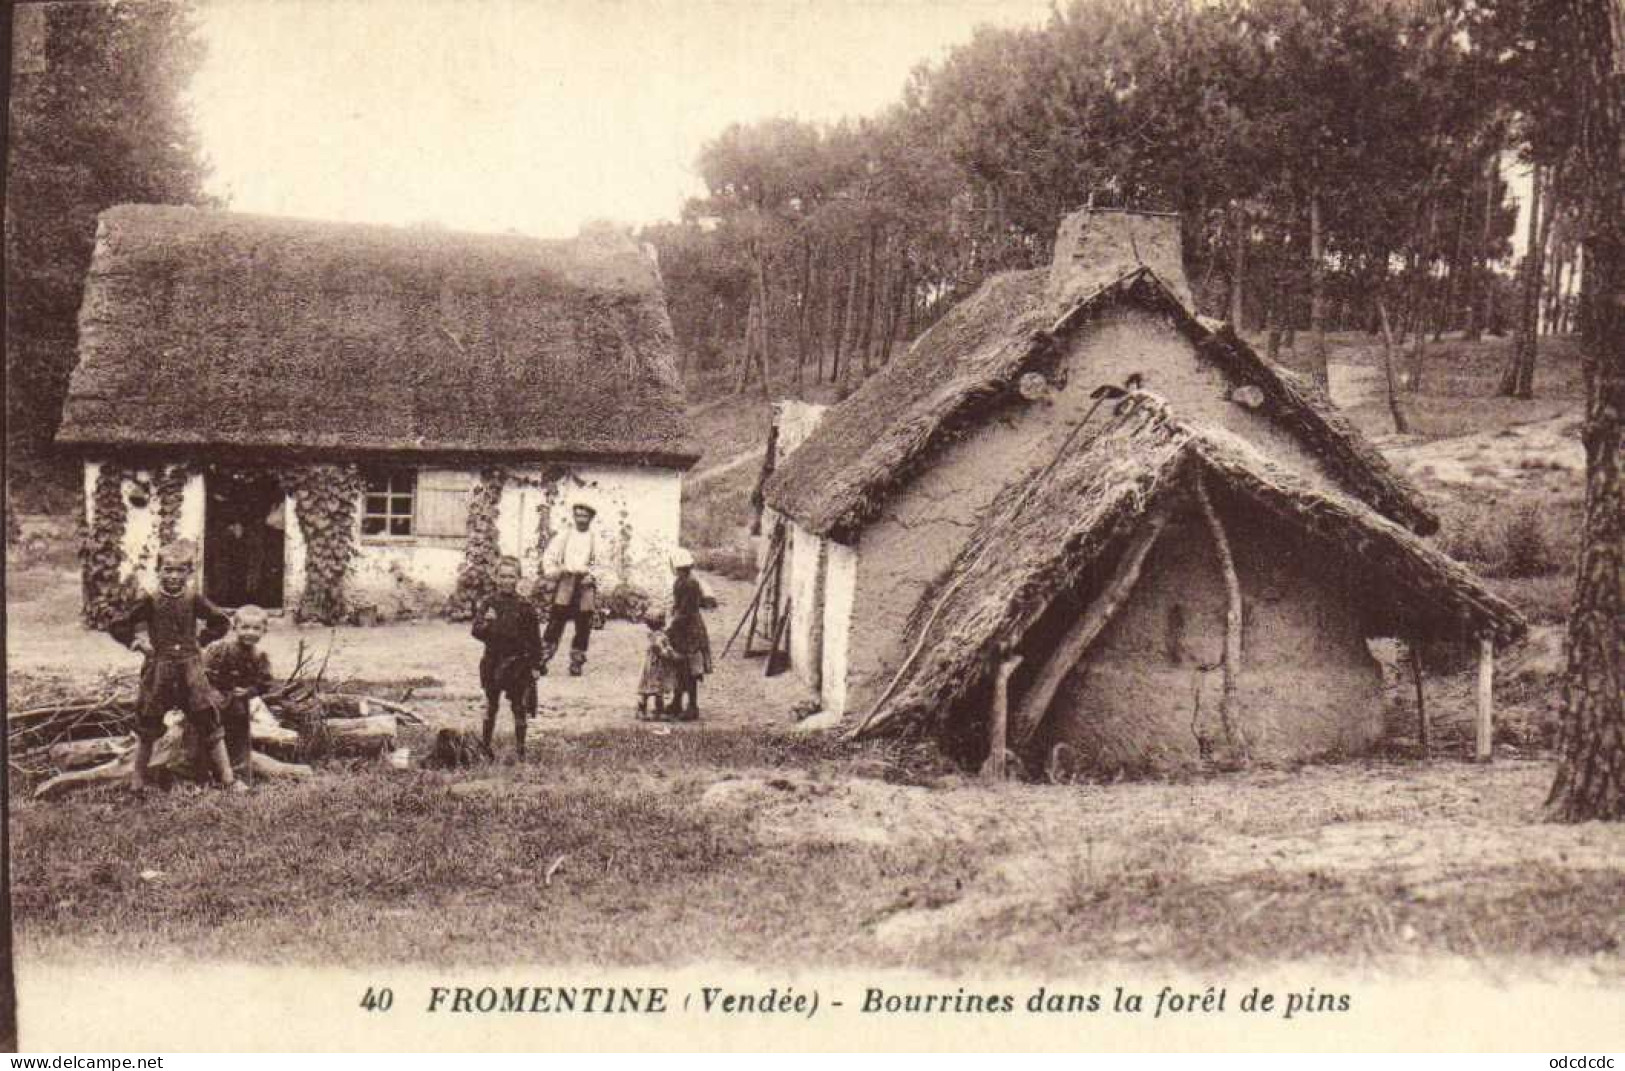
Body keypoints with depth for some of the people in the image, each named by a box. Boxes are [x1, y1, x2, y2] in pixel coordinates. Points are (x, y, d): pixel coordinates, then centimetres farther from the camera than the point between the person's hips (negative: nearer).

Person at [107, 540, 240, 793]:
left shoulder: (194, 601, 0)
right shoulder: (150, 602, -4)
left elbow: (222, 622, 11)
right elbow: (117, 626, 2)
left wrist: (202, 641, 4)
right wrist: (137, 642, -7)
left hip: (191, 670, 1)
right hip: (158, 671, -1)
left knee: (209, 723, 1)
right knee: (147, 727, 9)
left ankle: (228, 778, 4)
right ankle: (137, 779, 21)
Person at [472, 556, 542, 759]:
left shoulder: (525, 607, -5)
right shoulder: (489, 604, 1)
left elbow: (535, 639, -3)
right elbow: (476, 631, -3)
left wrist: (535, 666, -5)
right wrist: (485, 624, -25)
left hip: (518, 664, -2)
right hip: (493, 662, 2)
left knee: (519, 708, 5)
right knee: (490, 706, 13)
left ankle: (519, 749, 15)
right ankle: (484, 746, 23)